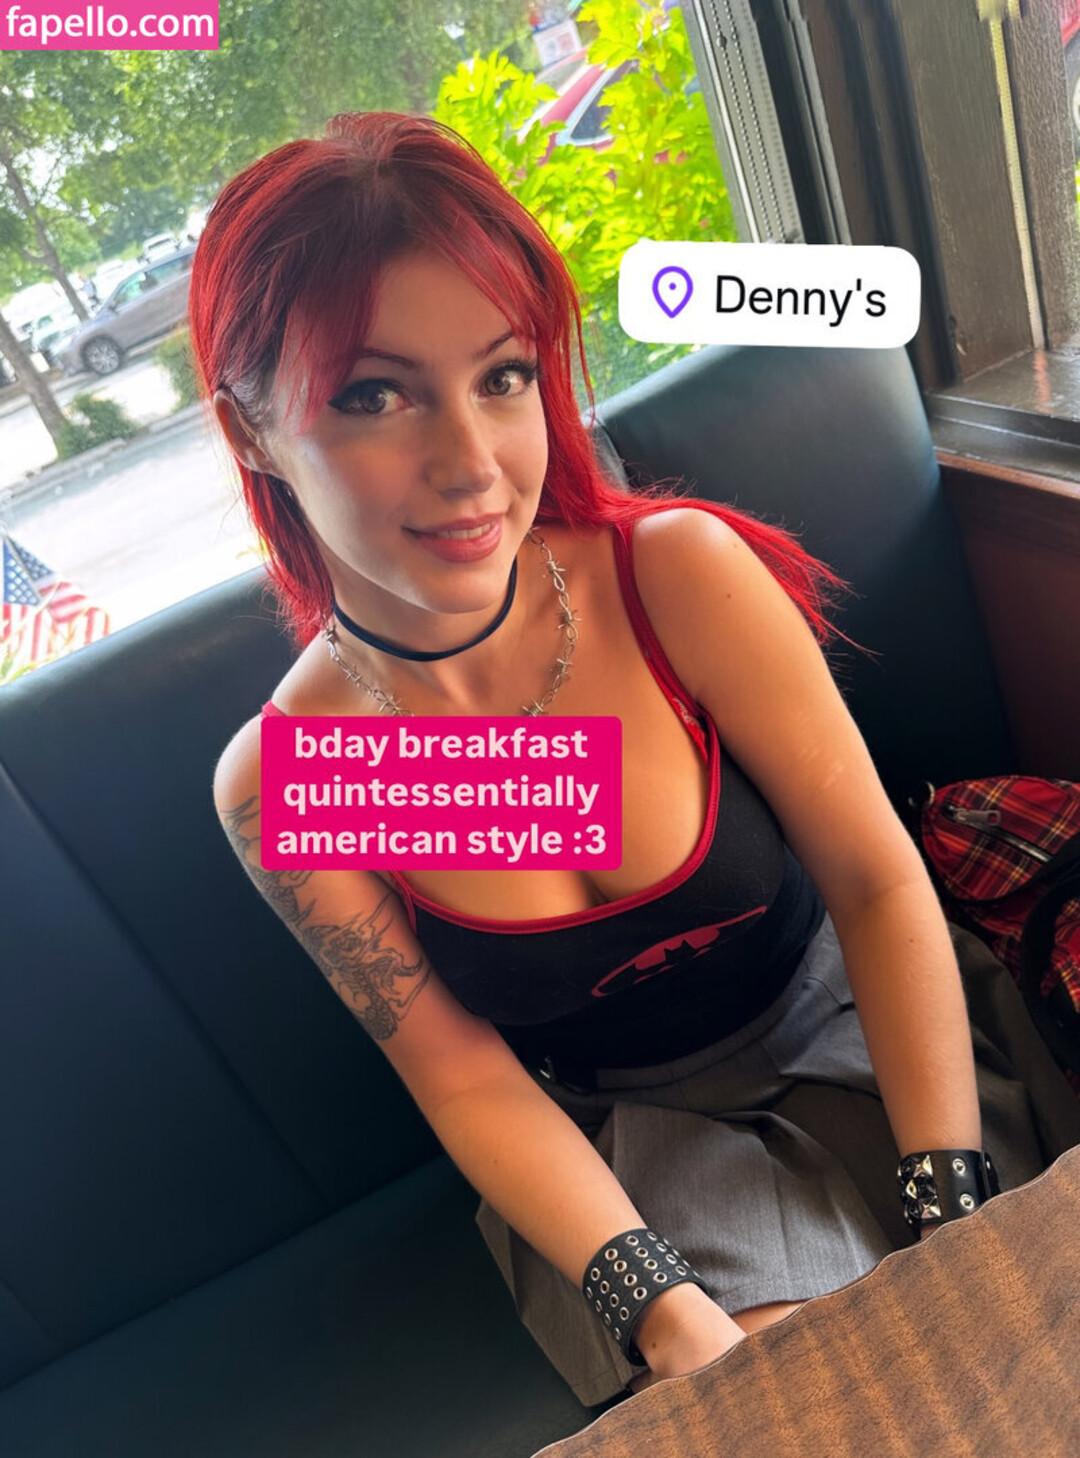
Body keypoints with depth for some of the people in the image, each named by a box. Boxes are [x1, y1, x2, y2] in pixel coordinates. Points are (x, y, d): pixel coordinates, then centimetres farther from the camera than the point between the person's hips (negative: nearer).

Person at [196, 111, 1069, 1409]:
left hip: (844, 1045, 1)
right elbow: (467, 1076, -9)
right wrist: (661, 1307, -21)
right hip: (608, 1142, 0)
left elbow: (878, 882, -14)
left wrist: (954, 1221, -19)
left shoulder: (679, 574, -21)